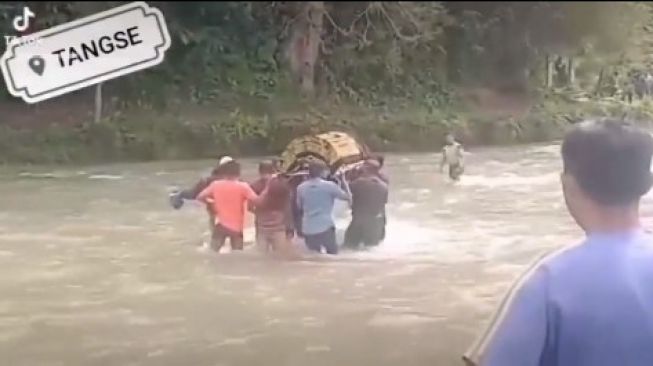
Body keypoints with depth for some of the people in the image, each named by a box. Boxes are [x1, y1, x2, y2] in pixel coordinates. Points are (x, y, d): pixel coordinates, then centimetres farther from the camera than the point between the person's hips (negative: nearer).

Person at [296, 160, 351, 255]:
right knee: (332, 255, 11)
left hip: (308, 229, 3)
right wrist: (343, 183, 17)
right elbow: (348, 197, 3)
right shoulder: (329, 185, -6)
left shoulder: (301, 187, 4)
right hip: (326, 227, -3)